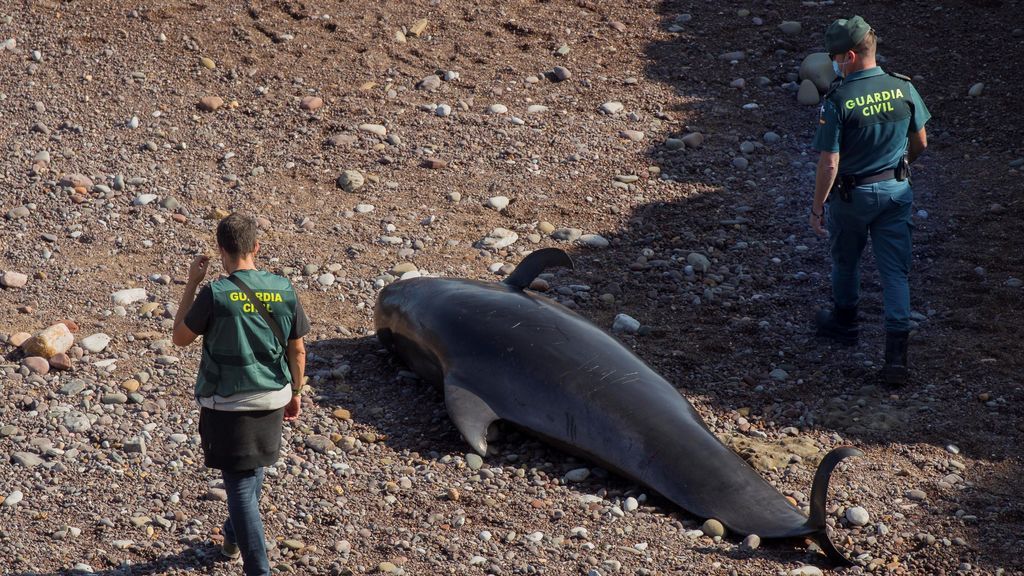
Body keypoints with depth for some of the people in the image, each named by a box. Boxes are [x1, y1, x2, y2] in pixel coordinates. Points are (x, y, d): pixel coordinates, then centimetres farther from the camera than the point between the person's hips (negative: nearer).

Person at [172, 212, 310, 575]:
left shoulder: (215, 294, -18)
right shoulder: (283, 291, -7)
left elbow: (181, 338, -4)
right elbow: (298, 350, 1)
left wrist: (191, 284, 1)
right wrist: (295, 392, 16)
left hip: (227, 405, -5)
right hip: (272, 401, 5)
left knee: (240, 487, 2)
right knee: (253, 471, 27)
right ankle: (235, 537, 49)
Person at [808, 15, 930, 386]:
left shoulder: (837, 102, -22)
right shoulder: (903, 88, -7)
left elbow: (829, 164, -20)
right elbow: (920, 143, 5)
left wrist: (817, 208, -8)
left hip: (851, 195, -3)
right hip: (896, 190, 3)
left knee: (845, 261, 22)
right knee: (895, 271, 5)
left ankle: (844, 323, 44)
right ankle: (896, 354, -3)